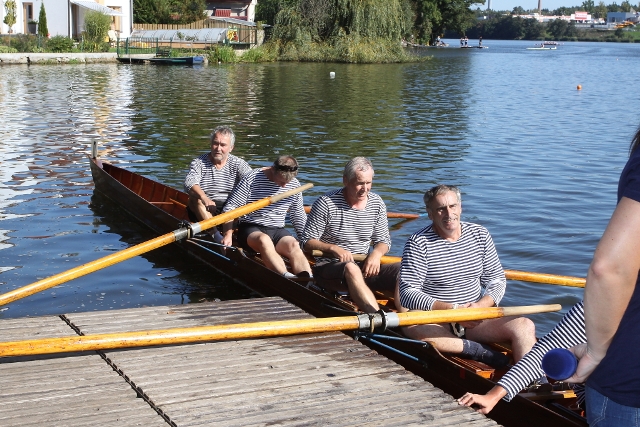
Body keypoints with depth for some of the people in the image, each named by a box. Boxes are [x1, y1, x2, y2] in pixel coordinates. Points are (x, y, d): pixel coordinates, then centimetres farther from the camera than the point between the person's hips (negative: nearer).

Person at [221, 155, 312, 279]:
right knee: (264, 240, -39)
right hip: (250, 229, -4)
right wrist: (228, 235, -18)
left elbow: (299, 218, 18)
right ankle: (287, 278, -61)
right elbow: (230, 208, -7)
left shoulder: (294, 185, 6)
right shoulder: (252, 179, -8)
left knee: (294, 246, -29)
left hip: (278, 231, 5)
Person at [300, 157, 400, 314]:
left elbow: (383, 240, 14)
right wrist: (333, 248, -24)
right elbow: (307, 242, -7)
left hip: (364, 267, 5)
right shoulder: (326, 203, -7)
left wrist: (376, 254, -9)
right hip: (328, 268, -5)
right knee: (351, 268, -41)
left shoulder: (377, 203, 7)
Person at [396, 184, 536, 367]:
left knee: (525, 326, -19)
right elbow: (407, 294, -16)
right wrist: (452, 310, -26)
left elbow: (497, 280, 8)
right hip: (434, 321, -3)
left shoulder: (480, 234, 5)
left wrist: (480, 306, -15)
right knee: (411, 325, -37)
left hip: (476, 318, 4)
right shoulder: (419, 243, -9)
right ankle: (477, 350, -26)